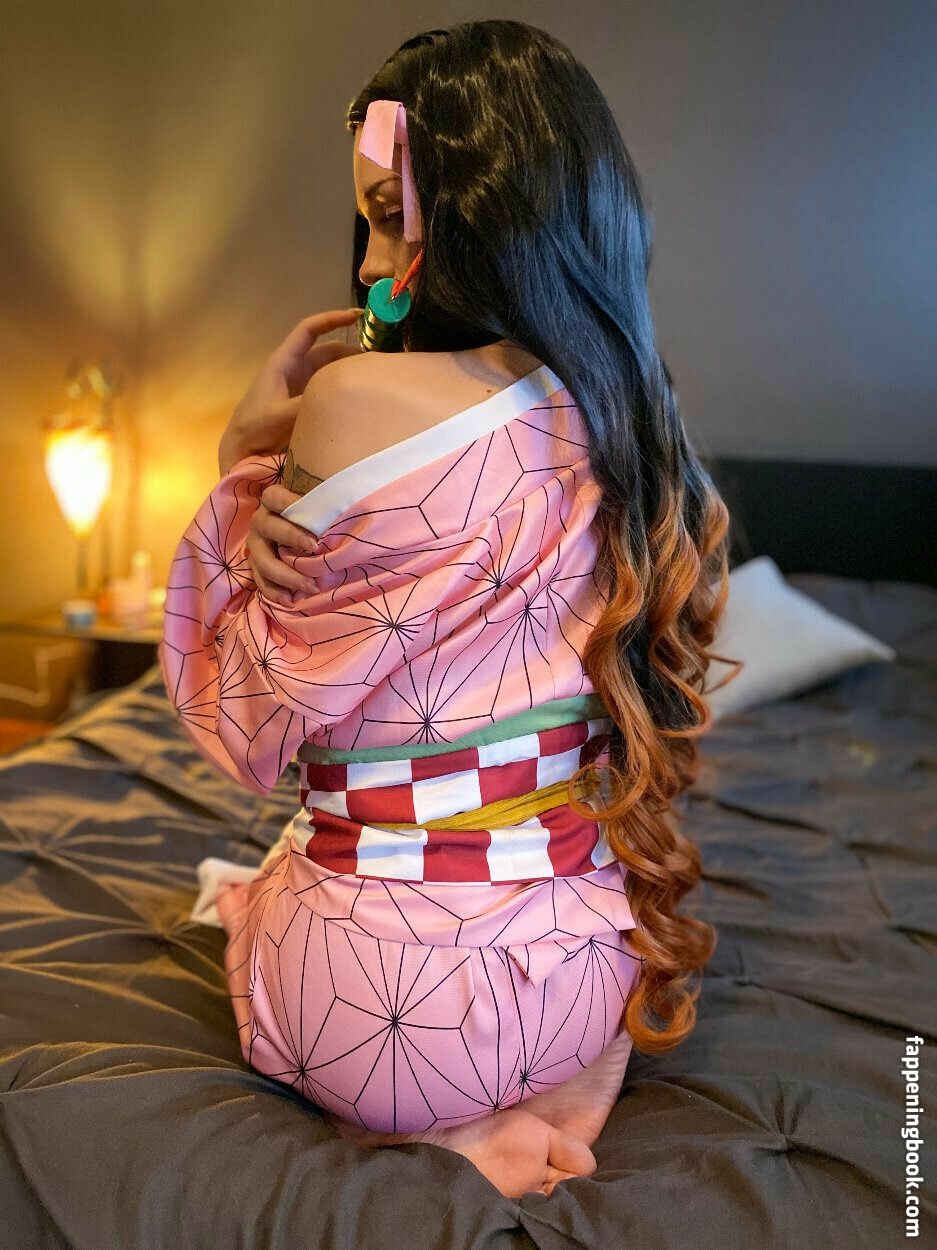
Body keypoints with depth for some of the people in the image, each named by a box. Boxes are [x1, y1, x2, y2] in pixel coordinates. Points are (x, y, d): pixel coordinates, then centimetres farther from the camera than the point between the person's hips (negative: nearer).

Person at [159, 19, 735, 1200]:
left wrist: (245, 454, -4)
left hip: (391, 993, -5)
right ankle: (570, 1080, 10)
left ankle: (455, 1134, 4)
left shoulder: (364, 400, -21)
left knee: (242, 889, 29)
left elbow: (254, 727, -9)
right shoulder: (626, 416, -1)